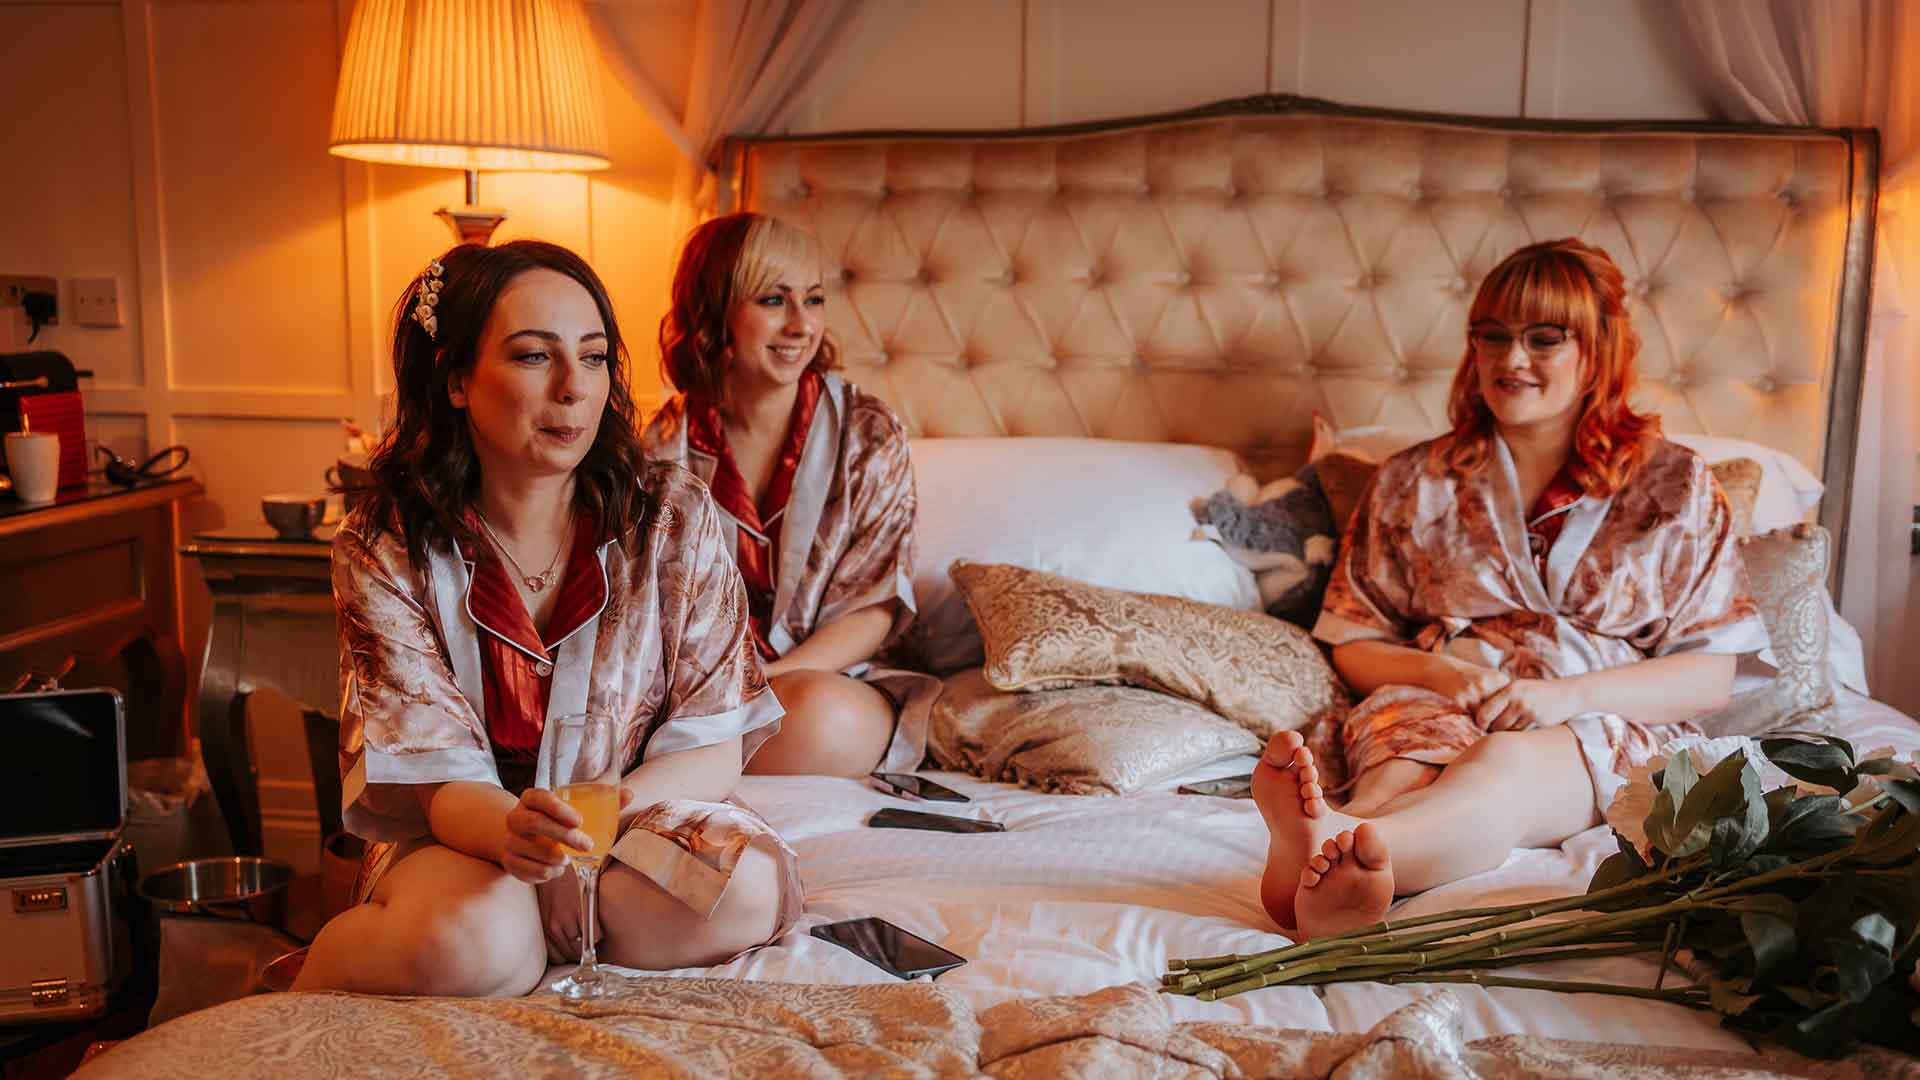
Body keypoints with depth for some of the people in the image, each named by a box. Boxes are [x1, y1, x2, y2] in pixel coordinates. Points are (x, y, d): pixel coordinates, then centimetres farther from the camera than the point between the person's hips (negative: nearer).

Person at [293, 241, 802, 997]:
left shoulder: (673, 515, -8)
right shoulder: (383, 549, -10)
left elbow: (714, 745, -8)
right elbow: (443, 779, -15)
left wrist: (588, 818, -27)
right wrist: (516, 828, -39)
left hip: (640, 811, 3)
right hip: (461, 829, -3)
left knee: (745, 892, -31)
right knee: (472, 944, -38)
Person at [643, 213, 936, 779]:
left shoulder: (870, 432, -1)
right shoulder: (667, 444, 3)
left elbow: (876, 606, -5)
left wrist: (767, 681, -20)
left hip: (829, 680, 1)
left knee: (824, 714, -37)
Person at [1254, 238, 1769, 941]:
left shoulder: (1675, 486, 11)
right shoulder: (1414, 482, 14)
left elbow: (1711, 677, 7)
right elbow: (1353, 647, 14)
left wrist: (1568, 693, -11)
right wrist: (1441, 671, -9)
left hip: (1604, 727, -1)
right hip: (1433, 704, 2)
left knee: (1506, 766, -39)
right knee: (1404, 773, -37)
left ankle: (1329, 843, -68)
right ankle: (1339, 862, -70)